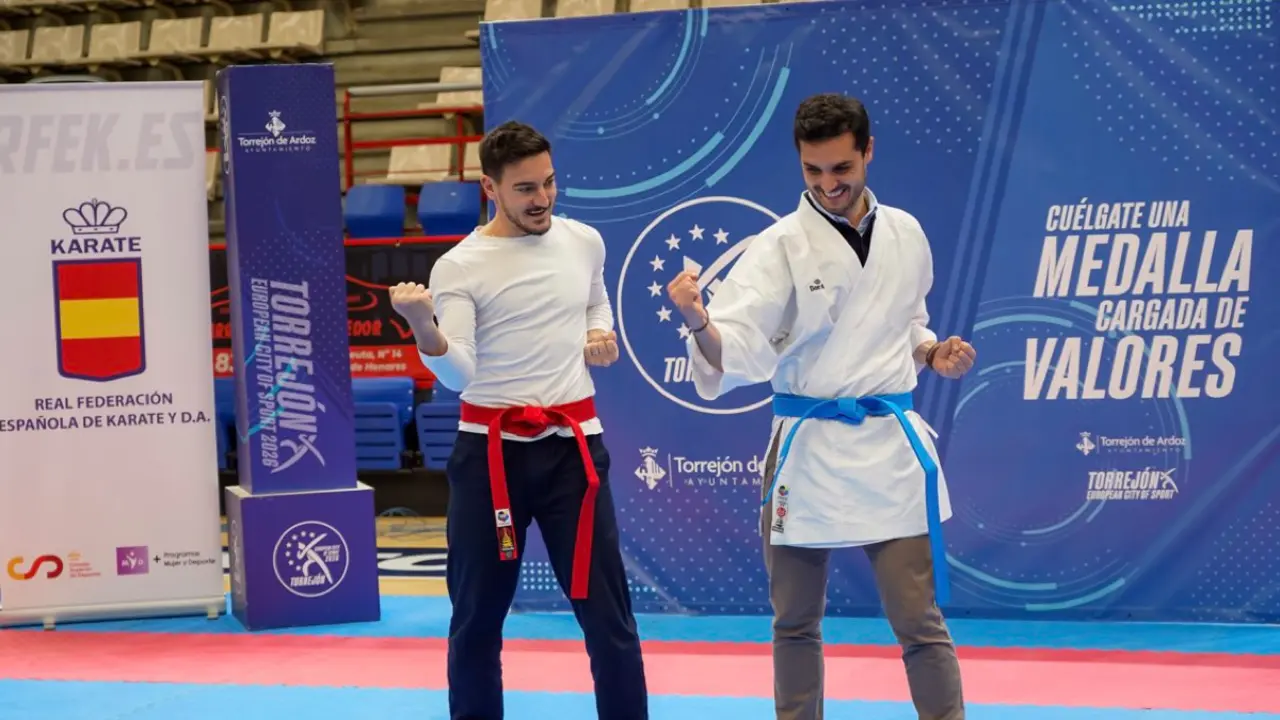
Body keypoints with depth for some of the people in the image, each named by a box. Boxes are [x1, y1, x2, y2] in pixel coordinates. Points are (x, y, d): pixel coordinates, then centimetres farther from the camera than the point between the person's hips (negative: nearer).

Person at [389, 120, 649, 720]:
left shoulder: (584, 241, 5)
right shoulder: (459, 266, -8)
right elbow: (456, 373, -17)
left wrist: (601, 335, 4)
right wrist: (424, 327, -36)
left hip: (572, 446, 2)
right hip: (491, 451, -2)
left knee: (607, 611, 2)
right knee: (476, 615, 8)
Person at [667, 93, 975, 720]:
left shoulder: (905, 235, 5)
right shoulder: (781, 246, -7)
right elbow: (736, 352, -19)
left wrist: (934, 355, 0)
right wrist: (700, 324, -39)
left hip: (891, 447, 1)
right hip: (805, 449, -1)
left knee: (918, 619, 1)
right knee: (795, 620, 11)